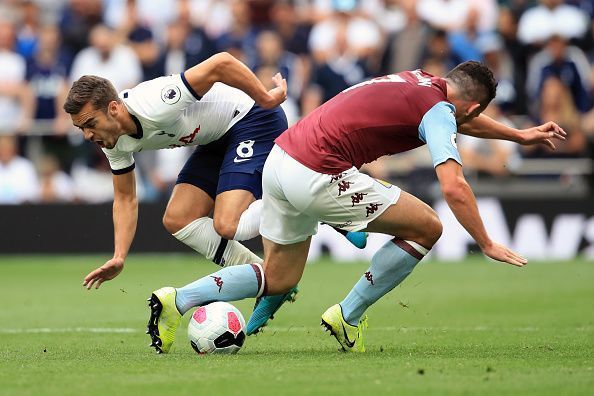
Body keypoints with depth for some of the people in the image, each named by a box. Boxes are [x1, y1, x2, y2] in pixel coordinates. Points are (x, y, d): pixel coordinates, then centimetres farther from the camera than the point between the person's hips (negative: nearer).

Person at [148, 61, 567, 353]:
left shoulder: (421, 81, 20)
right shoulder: (438, 110, -6)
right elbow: (454, 188, -17)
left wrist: (520, 135, 48)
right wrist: (488, 244, -8)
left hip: (281, 158, 9)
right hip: (318, 176, -9)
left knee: (278, 279, 22)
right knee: (426, 227, 3)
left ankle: (178, 300, 6)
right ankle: (348, 316, 9)